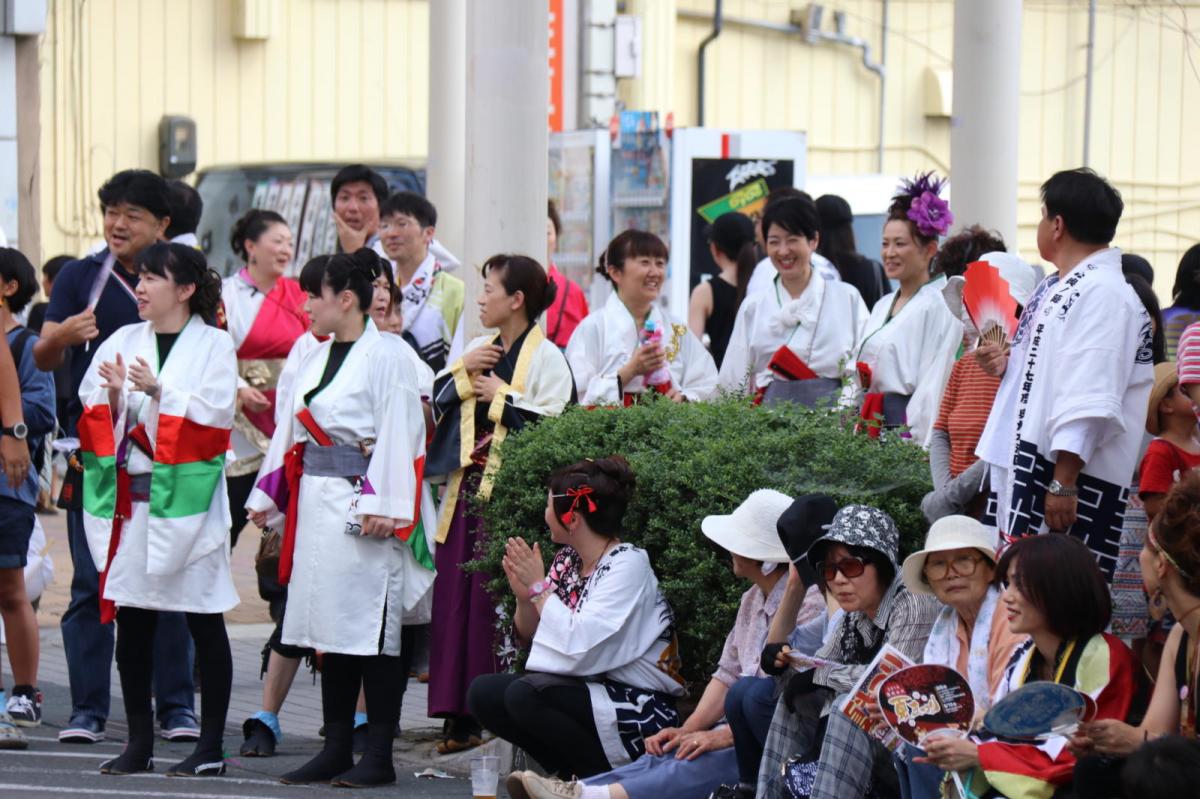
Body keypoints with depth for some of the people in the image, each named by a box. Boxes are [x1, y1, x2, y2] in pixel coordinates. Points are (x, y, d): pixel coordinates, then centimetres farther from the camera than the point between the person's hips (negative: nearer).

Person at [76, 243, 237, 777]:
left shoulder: (214, 346, 0)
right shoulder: (122, 342, 12)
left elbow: (212, 422, -10)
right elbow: (90, 418, 9)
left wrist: (158, 393, -19)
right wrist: (113, 397, -11)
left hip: (186, 498, -4)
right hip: (128, 497, 5)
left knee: (203, 620, 0)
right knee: (131, 620, 5)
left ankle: (211, 747, 4)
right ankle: (139, 742, 14)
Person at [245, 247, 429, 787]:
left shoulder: (385, 358, -8)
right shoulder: (313, 359, 15)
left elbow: (396, 437, -13)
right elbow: (290, 431, 19)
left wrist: (380, 508, -18)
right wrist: (267, 497, 16)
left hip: (362, 510, -8)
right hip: (315, 501, 8)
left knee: (370, 626, -5)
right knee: (328, 624, 9)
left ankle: (379, 756, -1)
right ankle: (336, 750, 14)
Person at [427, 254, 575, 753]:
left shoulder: (545, 357, -5)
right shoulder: (477, 351, 17)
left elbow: (553, 426, -16)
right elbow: (435, 402, 14)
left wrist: (498, 395, -9)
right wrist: (464, 372, -1)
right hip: (467, 491, 7)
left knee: (504, 606, -8)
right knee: (457, 599, 5)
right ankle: (462, 716, 10)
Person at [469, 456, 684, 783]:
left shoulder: (628, 565, -16)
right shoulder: (567, 560, 7)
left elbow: (581, 645, -27)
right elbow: (529, 636, 12)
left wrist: (539, 587, -16)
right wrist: (524, 597, -8)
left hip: (639, 713, -8)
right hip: (586, 692, 8)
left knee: (525, 694, -27)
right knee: (483, 692, -5)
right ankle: (573, 777, 3)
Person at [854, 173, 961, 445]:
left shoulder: (938, 306, -6)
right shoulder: (883, 306, 20)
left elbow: (933, 384, -14)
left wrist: (918, 446, -19)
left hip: (906, 428, -7)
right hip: (869, 427, 7)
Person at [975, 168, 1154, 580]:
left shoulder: (1102, 294, -15)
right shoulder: (1055, 287, 18)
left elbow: (1090, 399, -22)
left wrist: (1064, 482, -26)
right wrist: (1007, 363, 9)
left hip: (1073, 475, -10)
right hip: (1028, 465, 10)